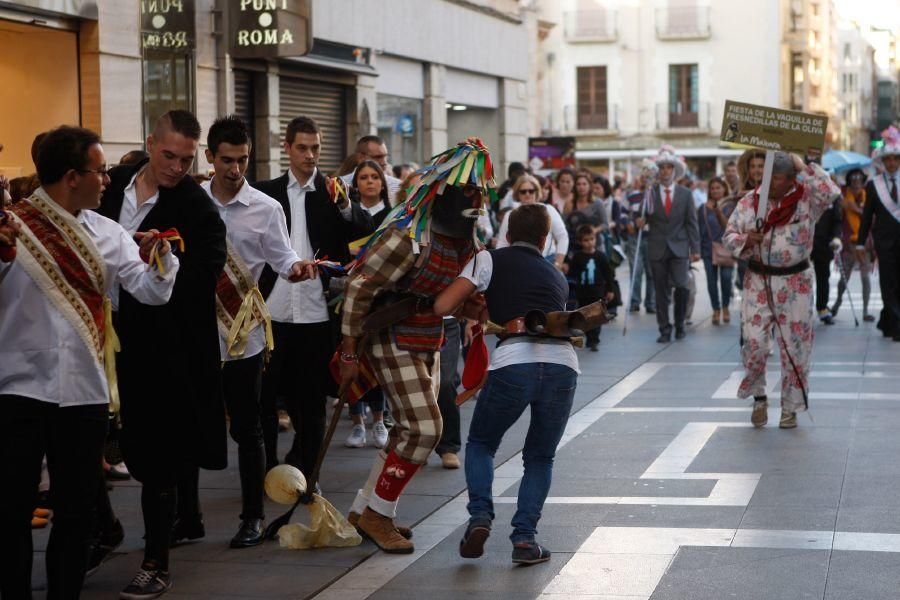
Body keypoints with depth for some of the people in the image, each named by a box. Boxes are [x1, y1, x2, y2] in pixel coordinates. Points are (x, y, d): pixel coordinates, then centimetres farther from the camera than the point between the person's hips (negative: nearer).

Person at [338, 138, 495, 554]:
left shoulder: (466, 239, 2)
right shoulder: (408, 236, -23)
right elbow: (358, 287, -20)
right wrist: (349, 353, -18)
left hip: (427, 343, 9)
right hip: (393, 343, -9)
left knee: (411, 430, 12)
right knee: (423, 429, -12)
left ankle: (364, 511, 24)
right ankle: (377, 515, 3)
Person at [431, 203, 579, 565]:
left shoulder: (490, 259, 15)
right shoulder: (557, 278, 29)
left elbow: (442, 307, 7)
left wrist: (469, 301, 29)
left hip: (513, 362, -3)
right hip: (563, 363, 3)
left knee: (480, 444, 22)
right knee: (540, 458, 22)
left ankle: (480, 515, 1)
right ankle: (524, 538, 7)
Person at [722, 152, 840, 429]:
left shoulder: (806, 200, -4)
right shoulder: (750, 201, 2)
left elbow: (829, 193, -25)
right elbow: (728, 235, 5)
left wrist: (804, 167, -19)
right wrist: (745, 241, -16)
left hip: (795, 284, -1)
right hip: (758, 283, 1)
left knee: (795, 346, 3)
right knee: (753, 342, -5)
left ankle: (790, 408, 17)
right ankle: (758, 397, 18)